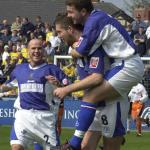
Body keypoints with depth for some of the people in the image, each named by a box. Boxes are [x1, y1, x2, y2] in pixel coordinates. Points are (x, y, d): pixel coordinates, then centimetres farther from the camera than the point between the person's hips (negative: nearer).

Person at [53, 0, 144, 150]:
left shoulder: (93, 22, -19)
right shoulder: (98, 16, 9)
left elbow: (79, 53, -14)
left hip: (128, 67, -10)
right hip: (127, 64, 10)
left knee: (90, 97, -18)